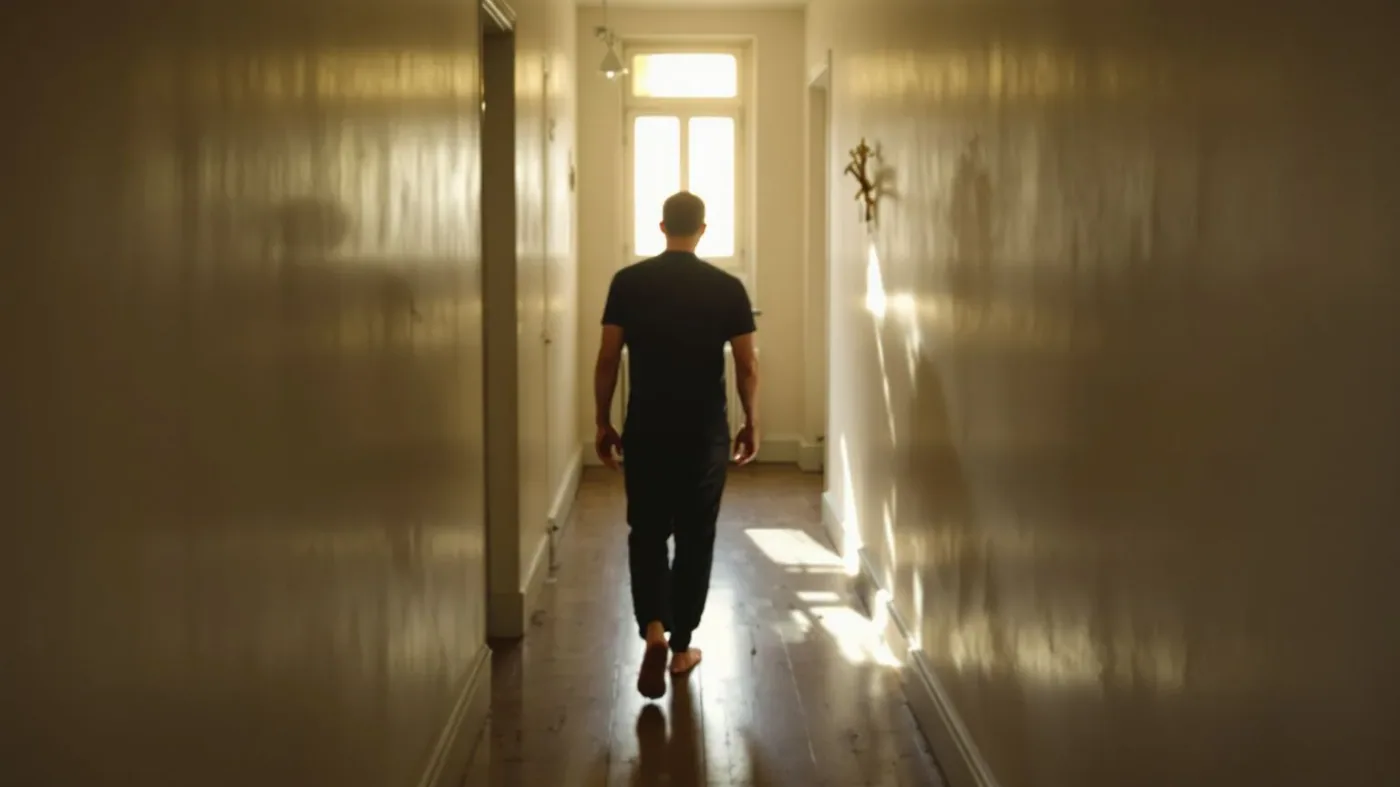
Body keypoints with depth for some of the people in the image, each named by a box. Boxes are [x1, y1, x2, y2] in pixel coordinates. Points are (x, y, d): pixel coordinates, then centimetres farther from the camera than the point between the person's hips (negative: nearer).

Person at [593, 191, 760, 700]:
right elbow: (747, 366, -4)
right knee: (695, 537, 12)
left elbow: (608, 359, -3)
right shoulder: (727, 288, -4)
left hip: (645, 430, 0)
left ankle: (653, 630, -9)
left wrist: (603, 423, 7)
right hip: (706, 432, 0)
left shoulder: (628, 282, -3)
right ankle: (681, 646, 17)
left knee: (647, 533, 12)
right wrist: (751, 424, 9)